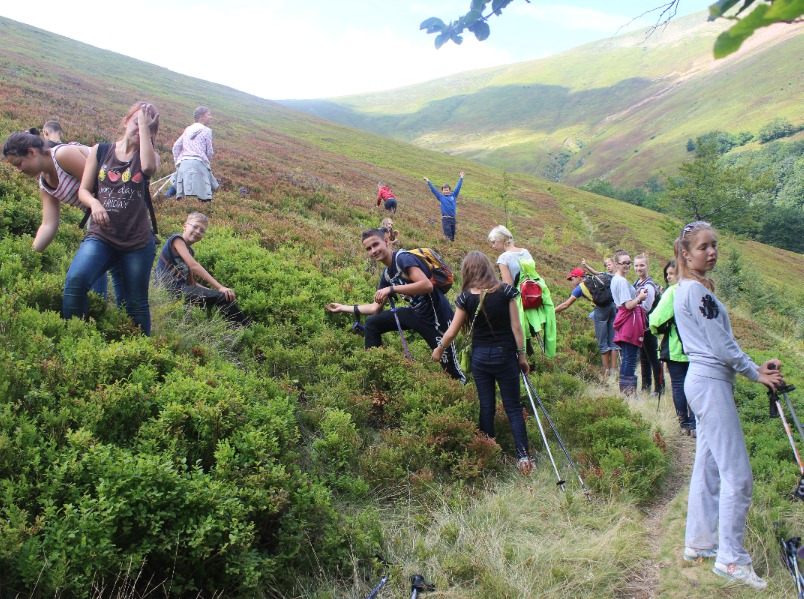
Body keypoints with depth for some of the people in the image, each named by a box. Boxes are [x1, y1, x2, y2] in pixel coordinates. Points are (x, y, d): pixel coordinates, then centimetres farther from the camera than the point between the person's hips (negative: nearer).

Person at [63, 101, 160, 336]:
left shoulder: (149, 155, 7)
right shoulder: (101, 151, 9)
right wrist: (95, 203, -15)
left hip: (138, 242, 0)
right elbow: (83, 190, 8)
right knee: (75, 279, -26)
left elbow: (149, 167, -19)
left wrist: (144, 127, -11)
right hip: (101, 236, 0)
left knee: (136, 304, 6)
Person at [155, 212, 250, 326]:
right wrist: (220, 287, -20)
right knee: (223, 297, -15)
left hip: (182, 289, 9)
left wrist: (214, 291, 0)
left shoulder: (190, 252, 21)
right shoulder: (176, 240, -4)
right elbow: (193, 266, -16)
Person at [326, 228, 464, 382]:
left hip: (438, 316, -8)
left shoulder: (403, 258, -18)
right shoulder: (387, 275, 8)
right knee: (372, 324, 5)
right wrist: (344, 307, 21)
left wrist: (392, 289, -31)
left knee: (451, 371, -3)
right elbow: (376, 308, 17)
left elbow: (427, 285, -32)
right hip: (416, 312, 8)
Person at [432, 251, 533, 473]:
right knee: (513, 408, 5)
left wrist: (439, 349, 18)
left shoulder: (466, 297, -5)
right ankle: (523, 456, -3)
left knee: (486, 407, 10)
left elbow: (452, 331, 1)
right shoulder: (505, 291, -6)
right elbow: (516, 327, -5)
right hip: (505, 356, -1)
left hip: (480, 357, 1)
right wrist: (522, 356, 3)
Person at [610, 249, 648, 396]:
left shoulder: (615, 279, 16)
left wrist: (636, 295, 11)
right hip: (630, 322, -10)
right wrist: (640, 297, -3)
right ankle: (629, 392, -4)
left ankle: (624, 391, 19)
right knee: (630, 359, -7)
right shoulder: (622, 281, -15)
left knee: (626, 358, 14)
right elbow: (629, 305, -19)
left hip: (624, 321, 10)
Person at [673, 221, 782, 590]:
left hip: (705, 381, 10)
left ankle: (698, 543, 23)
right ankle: (730, 559, -1)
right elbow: (722, 345, -15)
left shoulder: (690, 288, 17)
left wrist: (755, 366, 11)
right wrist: (756, 373, -3)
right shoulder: (696, 289, -14)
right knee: (736, 473, -7)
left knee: (708, 466, 15)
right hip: (711, 383, -10)